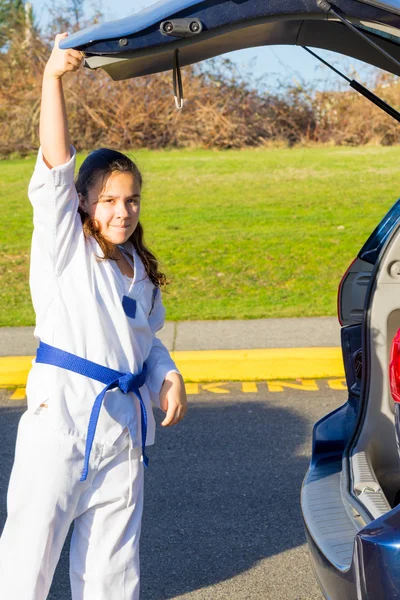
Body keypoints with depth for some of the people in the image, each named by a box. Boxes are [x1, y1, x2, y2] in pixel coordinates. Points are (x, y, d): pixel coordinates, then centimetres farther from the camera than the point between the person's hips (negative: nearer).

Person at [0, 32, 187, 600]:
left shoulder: (138, 267, 13)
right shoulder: (63, 246, -4)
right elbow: (54, 169, -17)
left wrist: (169, 376, 3)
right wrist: (53, 76, -27)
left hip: (124, 422, 6)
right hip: (61, 414, -6)